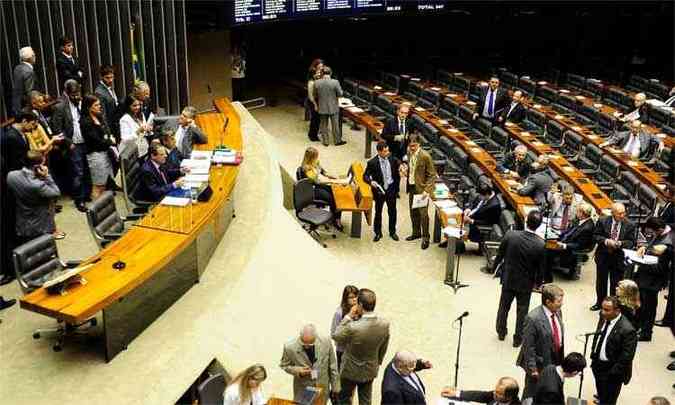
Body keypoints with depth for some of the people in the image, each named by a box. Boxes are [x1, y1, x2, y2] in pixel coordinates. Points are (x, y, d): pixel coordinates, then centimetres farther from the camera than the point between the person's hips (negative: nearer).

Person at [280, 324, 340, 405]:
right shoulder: (290, 347, -21)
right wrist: (297, 370, -21)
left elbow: (332, 367, -3)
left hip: (322, 390, 1)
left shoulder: (326, 342, -16)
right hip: (302, 391, -1)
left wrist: (335, 388, 4)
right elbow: (284, 365, -2)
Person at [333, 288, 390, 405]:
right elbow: (383, 348, -3)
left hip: (351, 371, -4)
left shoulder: (352, 327, -38)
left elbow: (336, 336, -16)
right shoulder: (385, 324, -21)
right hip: (370, 370, 4)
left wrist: (349, 316, -17)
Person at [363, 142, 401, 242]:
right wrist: (371, 181, -28)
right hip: (380, 190, -2)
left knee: (392, 211, 13)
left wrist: (396, 187, -2)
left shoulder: (393, 159, -6)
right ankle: (378, 233, 28)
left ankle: (392, 232, 31)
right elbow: (365, 176, -9)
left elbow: (397, 173, 6)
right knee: (378, 212, 11)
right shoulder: (372, 163, -15)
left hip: (391, 189, 2)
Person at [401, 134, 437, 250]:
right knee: (413, 211, 17)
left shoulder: (425, 156, -18)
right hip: (411, 187, 7)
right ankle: (416, 233, 34)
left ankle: (425, 237, 10)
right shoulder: (409, 153, 3)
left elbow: (432, 175, -14)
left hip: (421, 188, -7)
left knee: (423, 213, -3)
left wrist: (427, 190, -19)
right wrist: (405, 171, -2)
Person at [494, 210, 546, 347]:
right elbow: (541, 267, -10)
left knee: (504, 306, 23)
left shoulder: (510, 235, -23)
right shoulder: (541, 245, -23)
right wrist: (537, 281, 9)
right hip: (526, 283, -1)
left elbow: (500, 254, -9)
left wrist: (496, 265, 12)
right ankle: (518, 338, 31)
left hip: (508, 279, 1)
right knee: (522, 311, 18)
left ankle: (501, 332, 41)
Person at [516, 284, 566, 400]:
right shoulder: (533, 318, -25)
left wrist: (561, 358, 13)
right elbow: (529, 347, -20)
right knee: (531, 395, 14)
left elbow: (560, 336, 8)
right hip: (539, 364, -7)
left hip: (554, 362, 7)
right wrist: (532, 368, -17)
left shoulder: (557, 312, -3)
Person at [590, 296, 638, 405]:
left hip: (611, 371, -7)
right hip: (598, 365, 7)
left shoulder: (627, 330, -30)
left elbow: (627, 357, -24)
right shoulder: (604, 318, -8)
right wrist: (593, 356, 10)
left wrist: (613, 374, -20)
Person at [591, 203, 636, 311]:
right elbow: (595, 236, -4)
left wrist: (620, 243, -24)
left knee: (615, 284, 7)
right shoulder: (602, 221, -6)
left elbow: (631, 242, -6)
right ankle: (599, 303, 33)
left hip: (619, 258, -1)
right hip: (603, 256, 1)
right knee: (601, 281, 16)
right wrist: (606, 241, -21)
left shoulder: (630, 225, -7)